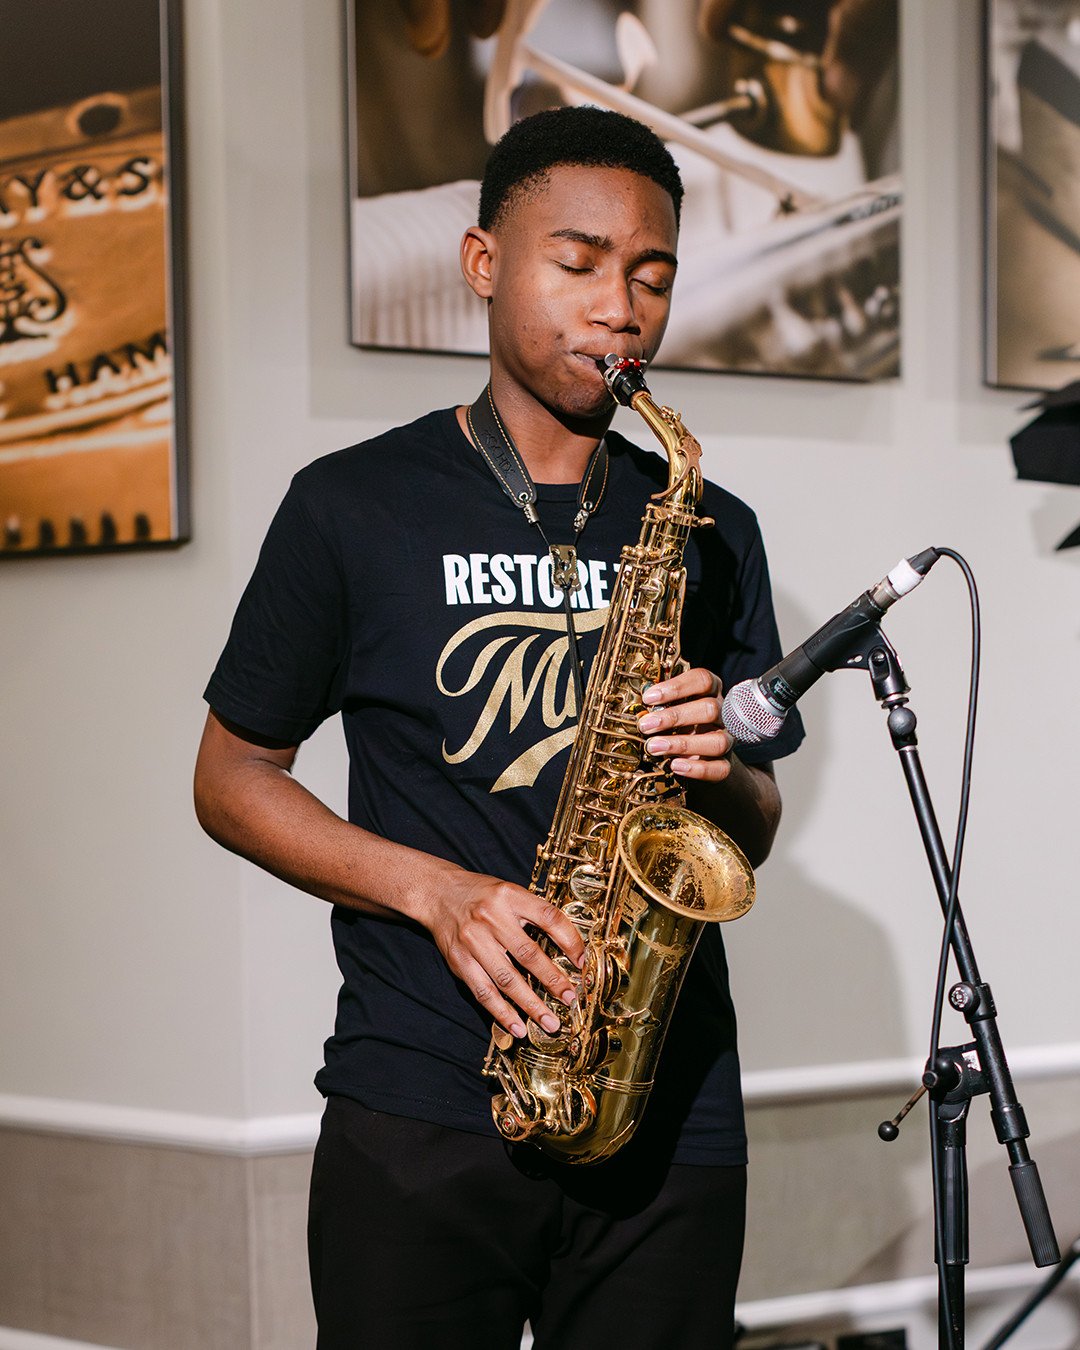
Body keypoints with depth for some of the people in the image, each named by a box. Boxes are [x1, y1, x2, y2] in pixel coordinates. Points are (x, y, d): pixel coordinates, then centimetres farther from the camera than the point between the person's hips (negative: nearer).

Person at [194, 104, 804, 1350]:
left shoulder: (709, 534, 12)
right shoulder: (356, 507, 2)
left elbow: (754, 836, 16)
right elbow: (231, 777, 3)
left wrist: (722, 770, -8)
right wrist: (436, 891, -12)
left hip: (672, 1118, 3)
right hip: (419, 1113, -2)